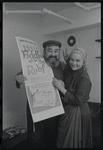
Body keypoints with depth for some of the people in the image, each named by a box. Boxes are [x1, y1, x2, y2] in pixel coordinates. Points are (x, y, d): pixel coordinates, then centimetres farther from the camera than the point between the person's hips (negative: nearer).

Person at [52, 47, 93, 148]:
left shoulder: (84, 78, -22)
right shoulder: (68, 70, -2)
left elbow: (78, 101, -23)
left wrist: (61, 88, -25)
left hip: (77, 113, -6)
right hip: (65, 109, 7)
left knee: (71, 142, 13)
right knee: (63, 140, 23)